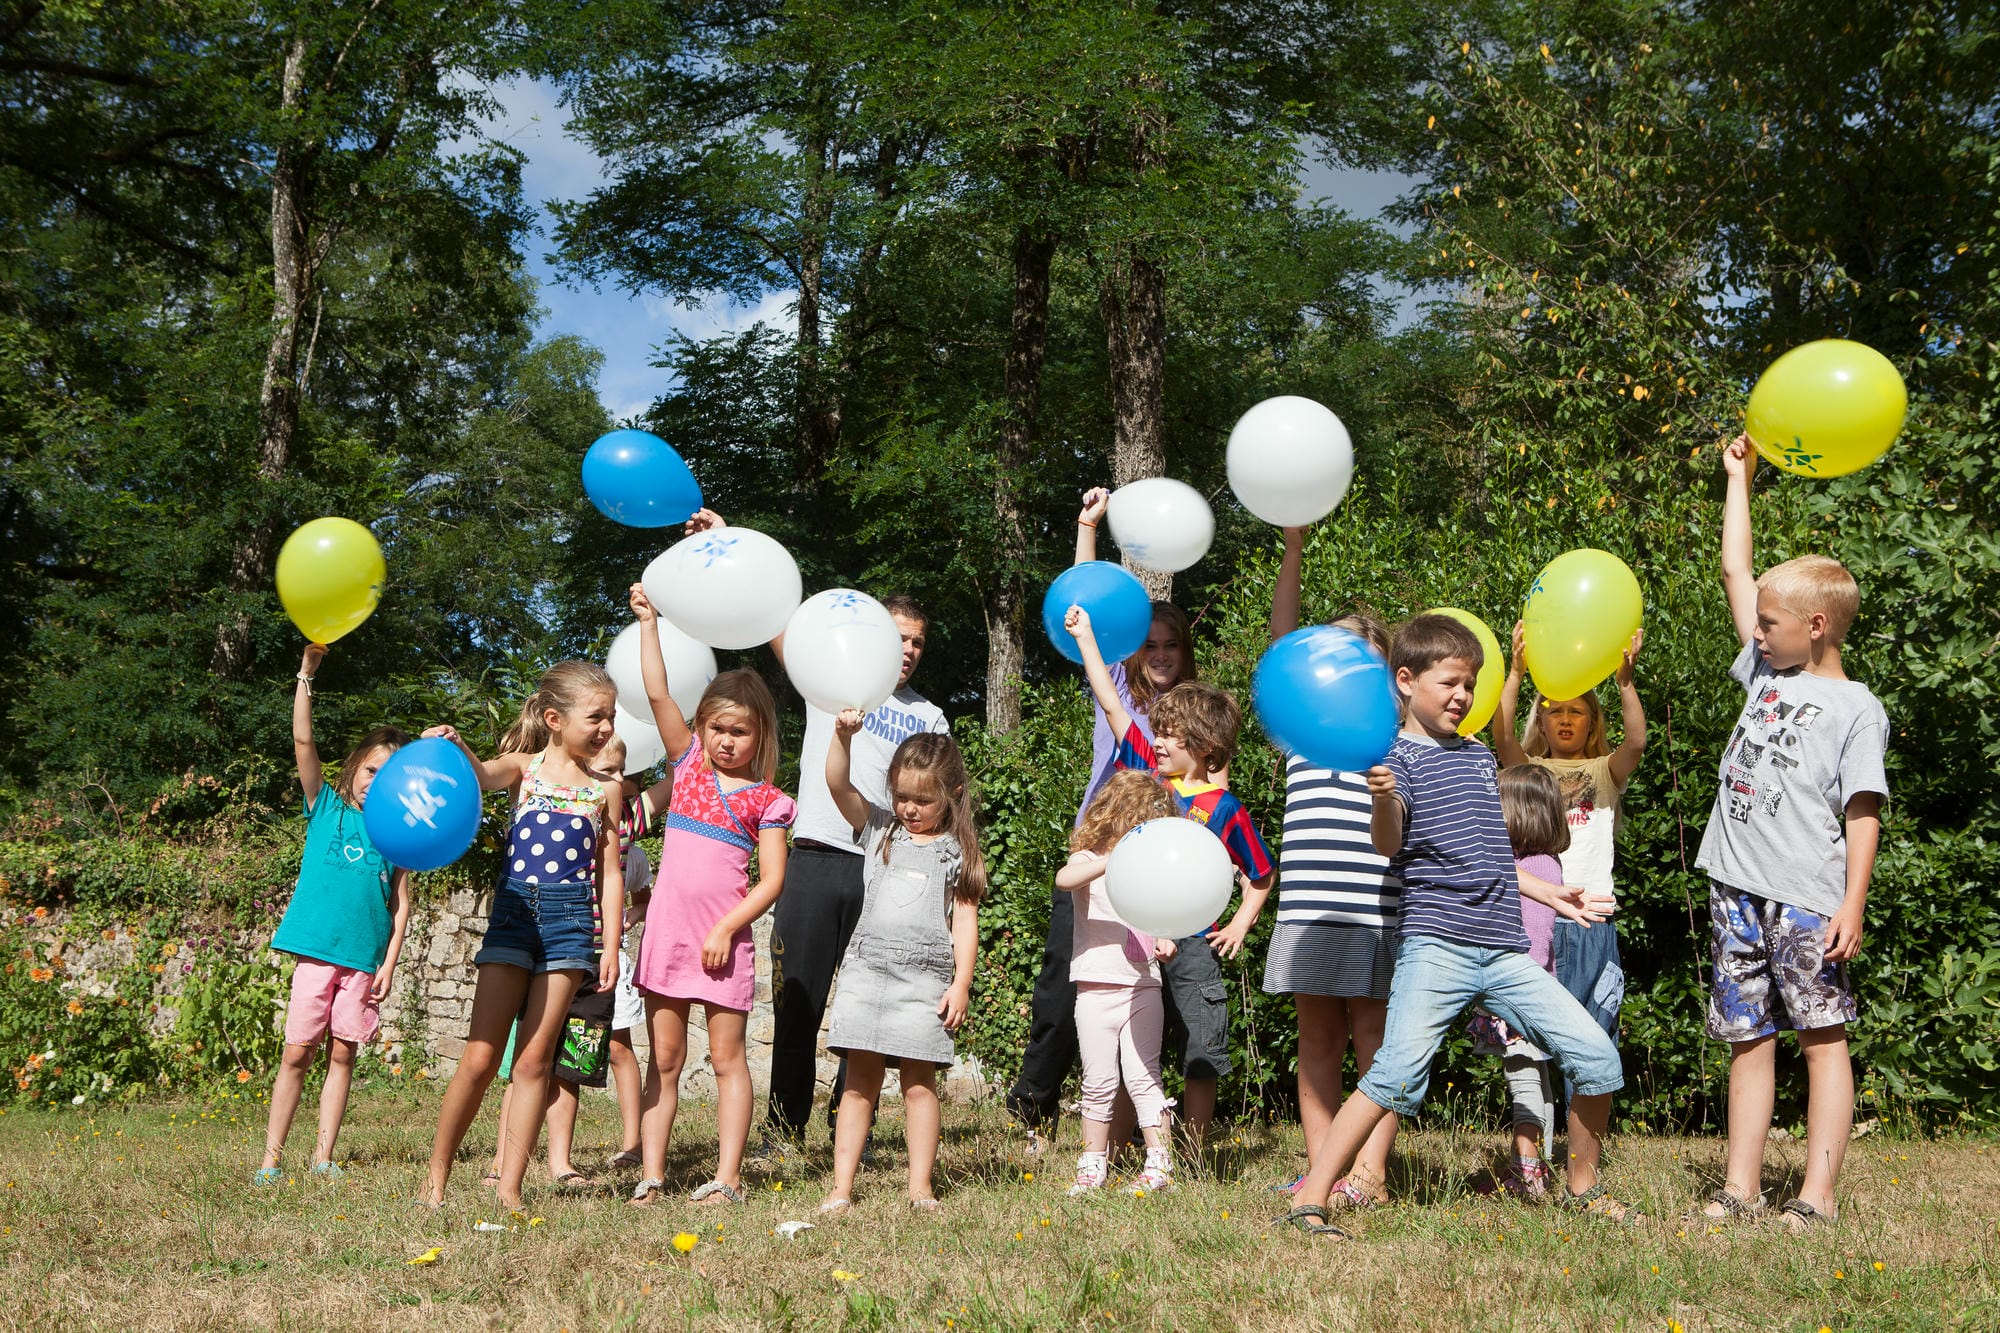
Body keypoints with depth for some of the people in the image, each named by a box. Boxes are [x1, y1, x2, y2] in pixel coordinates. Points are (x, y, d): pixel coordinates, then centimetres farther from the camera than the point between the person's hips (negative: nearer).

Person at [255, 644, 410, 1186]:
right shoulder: (326, 806, 7)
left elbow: (402, 902, 9)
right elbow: (303, 741, -3)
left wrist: (390, 961, 0)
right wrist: (307, 672, -12)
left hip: (366, 955, 1)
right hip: (318, 947, -1)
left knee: (342, 1053, 4)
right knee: (298, 1051, -2)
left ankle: (323, 1156, 10)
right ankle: (271, 1158, 2)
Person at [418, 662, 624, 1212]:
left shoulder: (605, 788, 10)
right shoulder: (524, 766, 5)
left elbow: (610, 874, 10)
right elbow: (484, 775, -18)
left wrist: (611, 947, 4)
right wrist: (456, 748, -40)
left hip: (570, 922, 1)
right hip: (513, 912, -1)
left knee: (534, 1061, 0)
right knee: (480, 1056, -3)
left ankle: (509, 1186, 6)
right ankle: (436, 1176, 10)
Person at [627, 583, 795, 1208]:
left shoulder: (765, 800, 1)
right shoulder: (689, 765, 8)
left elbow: (772, 880, -3)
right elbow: (657, 692, 1)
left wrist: (727, 927, -12)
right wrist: (647, 621, -2)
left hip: (724, 938, -2)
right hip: (667, 928, 3)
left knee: (727, 1057, 2)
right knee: (664, 1057, 6)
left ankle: (728, 1178, 5)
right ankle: (651, 1175, 9)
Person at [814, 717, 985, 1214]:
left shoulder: (957, 851, 7)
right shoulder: (880, 830, 13)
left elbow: (964, 920, 4)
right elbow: (839, 785, 1)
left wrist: (961, 982, -4)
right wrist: (842, 736, -16)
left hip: (926, 979, -2)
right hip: (866, 971, 2)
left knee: (919, 1082, 0)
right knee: (860, 1080, 2)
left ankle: (920, 1189, 6)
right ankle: (841, 1188, 3)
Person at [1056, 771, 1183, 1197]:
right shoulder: (1089, 862, -3)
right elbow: (1064, 879, -27)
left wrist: (1165, 942, 2)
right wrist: (1114, 859, -39)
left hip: (1143, 989, 2)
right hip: (1097, 989, -2)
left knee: (1143, 1077, -3)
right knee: (1098, 1083, 4)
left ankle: (1160, 1161, 1)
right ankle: (1093, 1165, 15)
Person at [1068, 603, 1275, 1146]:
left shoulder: (1225, 808, -4)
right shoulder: (1149, 772, 4)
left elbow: (1261, 873, 8)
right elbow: (1112, 705, 4)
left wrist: (1240, 925, -2)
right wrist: (1085, 637, 3)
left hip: (1193, 944, -3)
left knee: (1202, 1051, 3)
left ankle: (1193, 1154, 14)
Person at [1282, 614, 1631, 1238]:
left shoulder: (1479, 756, 20)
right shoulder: (1400, 757, -2)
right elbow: (1388, 843, -19)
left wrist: (1550, 893, 31)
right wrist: (1382, 797, -39)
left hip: (1505, 949, 7)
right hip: (1436, 945, -6)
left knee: (1597, 1057, 1)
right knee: (1398, 1076, -22)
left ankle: (1583, 1187, 22)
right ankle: (1310, 1200, -16)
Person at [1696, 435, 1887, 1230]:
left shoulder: (1854, 709, -3)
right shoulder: (1766, 671, 15)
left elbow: (1862, 812, -8)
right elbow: (1735, 573, 20)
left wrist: (1853, 904, -16)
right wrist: (1739, 479, 23)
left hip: (1808, 897, -6)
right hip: (1738, 888, 7)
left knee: (1822, 1034, -2)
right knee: (1748, 1038, 8)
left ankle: (1819, 1195, -2)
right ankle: (1741, 1187, 11)